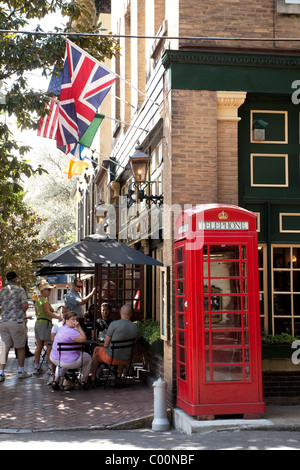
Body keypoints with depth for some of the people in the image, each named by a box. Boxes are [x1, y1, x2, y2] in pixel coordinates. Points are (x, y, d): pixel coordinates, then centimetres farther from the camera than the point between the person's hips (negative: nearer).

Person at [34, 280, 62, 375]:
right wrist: (59, 317, -23)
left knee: (39, 346, 10)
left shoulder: (38, 300, 17)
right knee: (49, 346, -7)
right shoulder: (45, 300, -11)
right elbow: (48, 312, -21)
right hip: (45, 323, -9)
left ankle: (37, 368, 12)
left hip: (38, 323, 9)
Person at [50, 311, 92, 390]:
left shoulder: (61, 329, 9)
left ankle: (56, 380, 28)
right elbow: (84, 339, -23)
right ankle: (85, 382, 29)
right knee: (88, 357, 19)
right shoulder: (70, 331, -23)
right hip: (69, 362, -8)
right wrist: (79, 327, -17)